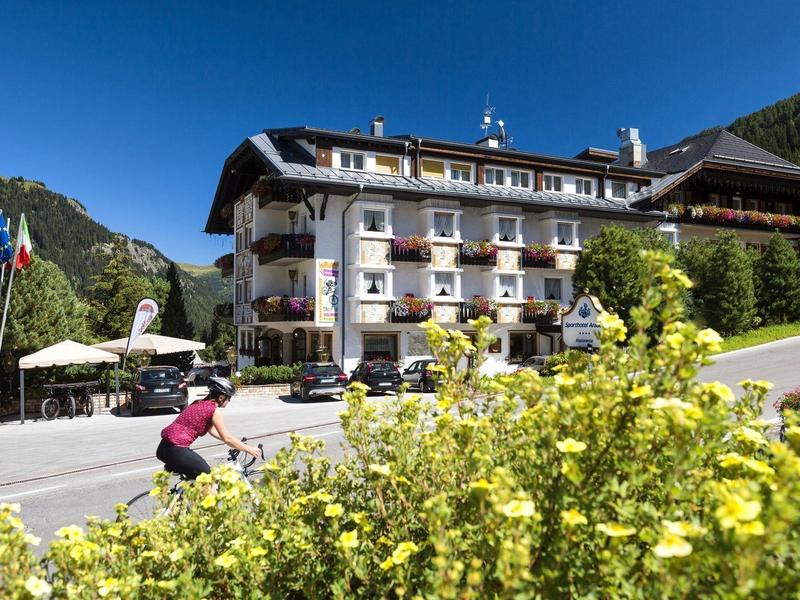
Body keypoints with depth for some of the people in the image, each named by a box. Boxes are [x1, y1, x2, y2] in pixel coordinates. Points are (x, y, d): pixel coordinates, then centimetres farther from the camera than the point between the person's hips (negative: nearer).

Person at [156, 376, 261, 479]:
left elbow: (212, 431, 26)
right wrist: (249, 449, 2)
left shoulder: (200, 404, 17)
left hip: (166, 447, 9)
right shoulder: (214, 410, -9)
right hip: (176, 450, -9)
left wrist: (236, 444, 30)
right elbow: (227, 438, -9)